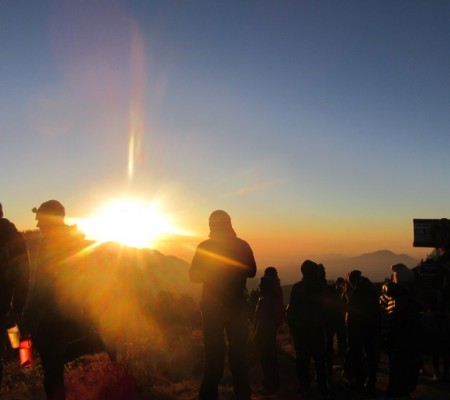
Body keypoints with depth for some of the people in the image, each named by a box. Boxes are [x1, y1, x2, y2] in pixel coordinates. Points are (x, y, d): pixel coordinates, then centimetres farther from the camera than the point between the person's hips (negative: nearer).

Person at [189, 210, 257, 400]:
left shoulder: (204, 247, -10)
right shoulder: (242, 245, -4)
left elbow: (194, 276, -3)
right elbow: (251, 272, 8)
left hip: (212, 307, -2)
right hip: (237, 306, 2)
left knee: (214, 354, 6)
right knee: (238, 353, 12)